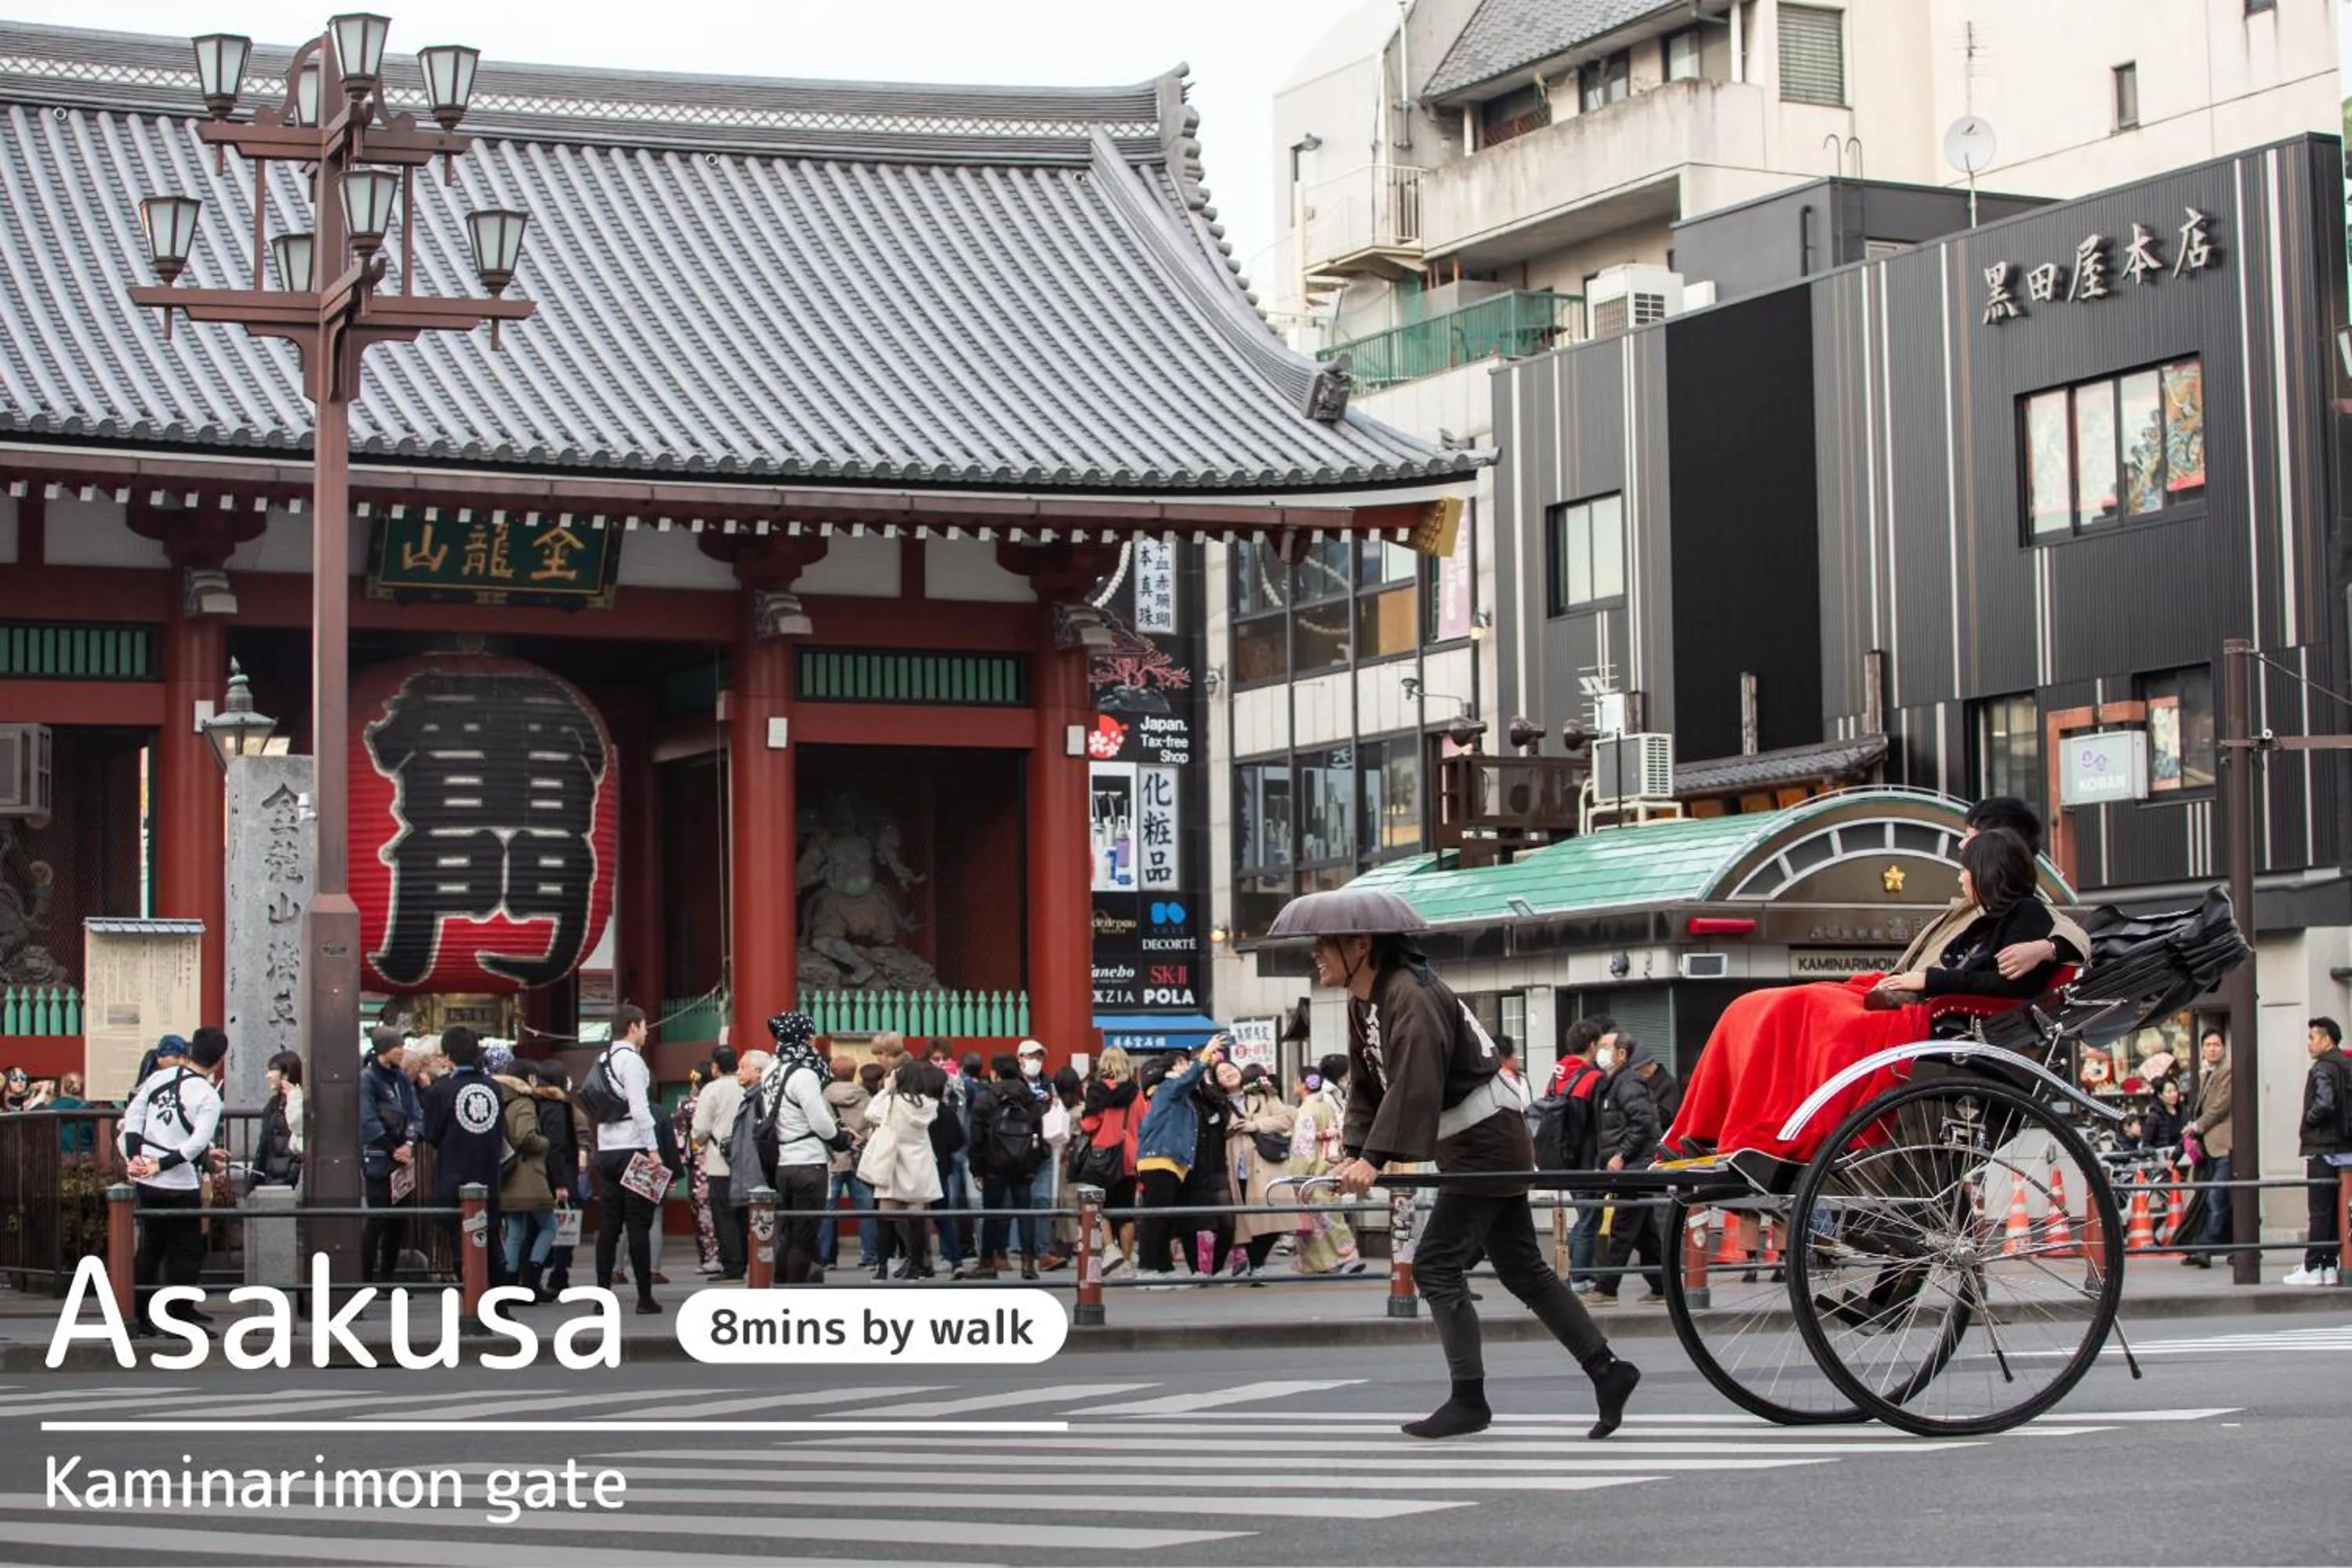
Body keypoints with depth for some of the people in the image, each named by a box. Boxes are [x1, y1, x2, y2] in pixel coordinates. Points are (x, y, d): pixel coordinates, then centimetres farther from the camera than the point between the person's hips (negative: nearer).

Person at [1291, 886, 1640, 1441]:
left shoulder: (1410, 998, -22)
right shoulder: (1364, 1003, 8)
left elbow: (1413, 1087, -33)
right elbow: (1366, 1084, 9)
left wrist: (1375, 1157, -39)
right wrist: (1357, 1153, -5)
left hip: (1485, 1143, -10)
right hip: (1481, 1145, 10)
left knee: (1436, 1265, -8)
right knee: (1523, 1270, 12)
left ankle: (1469, 1400, -3)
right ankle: (1607, 1370, 15)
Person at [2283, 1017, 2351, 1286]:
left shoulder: (2323, 1068, -13)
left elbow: (2324, 1104, -26)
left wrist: (2309, 1120, -10)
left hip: (2323, 1149, -8)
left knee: (2320, 1211, -6)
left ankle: (2312, 1268, -5)